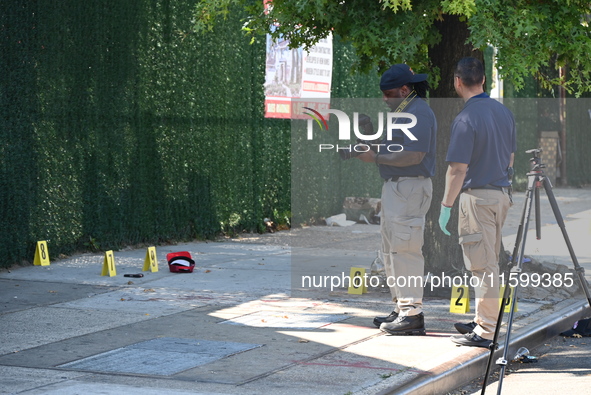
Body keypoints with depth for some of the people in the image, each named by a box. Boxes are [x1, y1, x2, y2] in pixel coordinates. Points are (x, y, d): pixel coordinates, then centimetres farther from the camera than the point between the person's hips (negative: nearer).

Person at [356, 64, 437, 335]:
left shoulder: (418, 113, -13)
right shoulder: (401, 111, 20)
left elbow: (414, 155, -22)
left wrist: (376, 158, -17)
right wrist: (372, 147, 9)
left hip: (410, 188, -11)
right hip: (394, 187, 11)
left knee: (405, 251, -12)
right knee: (391, 251, 13)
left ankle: (412, 315, -11)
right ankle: (401, 309, 18)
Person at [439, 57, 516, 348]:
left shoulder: (466, 119, -17)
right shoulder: (504, 112, 8)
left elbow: (458, 169, -18)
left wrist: (446, 206, -11)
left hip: (477, 196, -8)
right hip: (502, 193, 8)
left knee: (482, 265, -5)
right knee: (490, 262, 17)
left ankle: (485, 332, -2)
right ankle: (484, 321, 26)